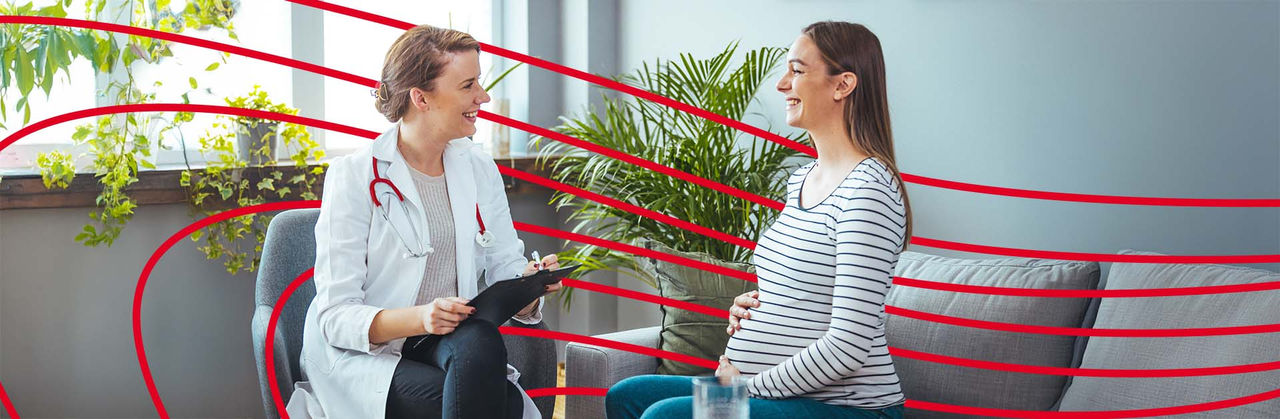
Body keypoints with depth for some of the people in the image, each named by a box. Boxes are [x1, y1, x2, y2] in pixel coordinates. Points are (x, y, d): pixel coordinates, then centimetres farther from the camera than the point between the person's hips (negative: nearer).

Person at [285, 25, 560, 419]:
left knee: (480, 340, -33)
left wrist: (531, 282, -16)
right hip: (361, 353, -5)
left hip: (450, 343, 5)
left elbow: (505, 269, 9)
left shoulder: (479, 169, 8)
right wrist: (419, 319, -31)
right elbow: (337, 315, -13)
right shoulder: (354, 177, -9)